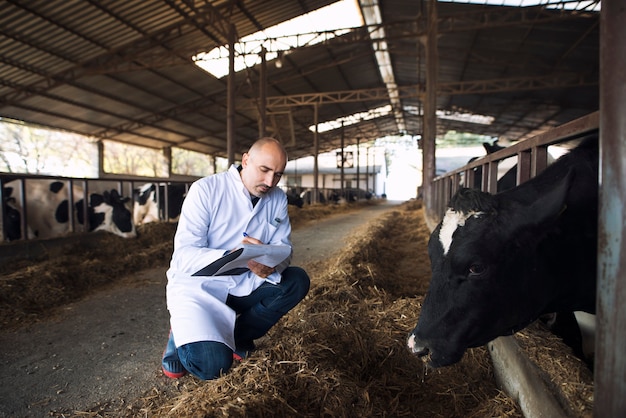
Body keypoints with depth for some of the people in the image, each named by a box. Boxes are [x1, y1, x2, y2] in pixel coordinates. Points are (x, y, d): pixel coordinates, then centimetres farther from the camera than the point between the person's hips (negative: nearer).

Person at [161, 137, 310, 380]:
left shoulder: (278, 199, -2)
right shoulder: (206, 190, -16)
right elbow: (183, 255, -21)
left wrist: (272, 264, -27)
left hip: (244, 286, 6)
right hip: (198, 286, -5)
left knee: (298, 281, -16)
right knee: (213, 364, -26)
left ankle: (236, 337, -1)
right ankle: (184, 336, 9)